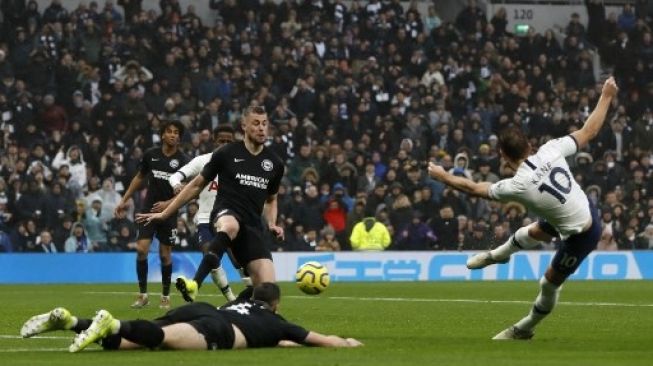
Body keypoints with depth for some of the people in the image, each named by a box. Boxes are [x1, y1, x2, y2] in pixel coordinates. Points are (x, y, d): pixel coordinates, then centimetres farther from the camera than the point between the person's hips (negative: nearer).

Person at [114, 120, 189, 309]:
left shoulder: (182, 160, -5)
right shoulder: (151, 155, 2)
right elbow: (139, 178, 16)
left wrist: (168, 203, -18)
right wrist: (124, 200, 14)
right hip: (149, 208, 2)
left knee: (165, 254, 2)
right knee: (141, 249, -10)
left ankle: (166, 297, 16)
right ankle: (142, 295, 1)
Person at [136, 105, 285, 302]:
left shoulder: (274, 163, 14)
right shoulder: (226, 153, 3)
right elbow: (197, 185, 11)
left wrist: (272, 225, 9)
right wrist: (164, 214, 10)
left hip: (252, 227, 4)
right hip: (225, 214, -4)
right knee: (230, 226, -45)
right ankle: (194, 285, -55)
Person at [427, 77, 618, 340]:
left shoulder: (518, 186, -30)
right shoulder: (551, 151, -20)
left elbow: (474, 188, -14)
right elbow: (589, 131, -10)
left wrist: (443, 177, 2)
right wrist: (607, 97, 2)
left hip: (581, 235, -7)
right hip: (586, 209, 7)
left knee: (550, 282, 17)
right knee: (533, 233, 32)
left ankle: (524, 329, 38)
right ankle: (498, 255, 59)